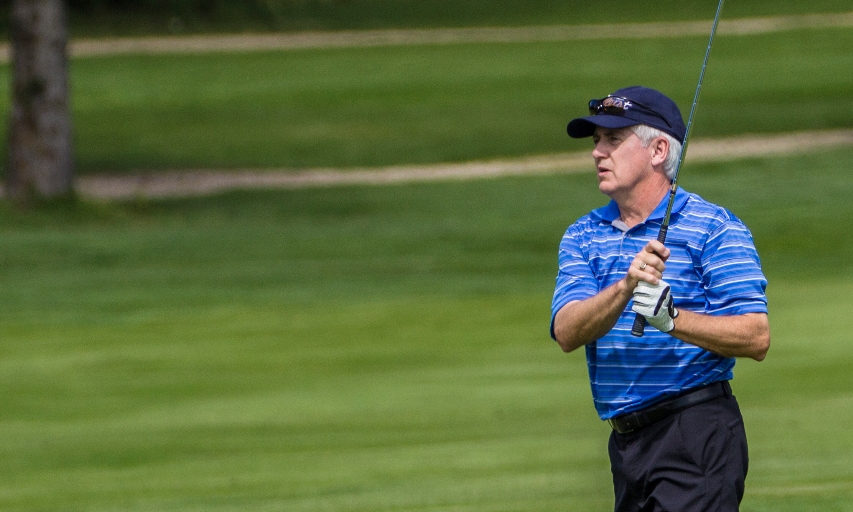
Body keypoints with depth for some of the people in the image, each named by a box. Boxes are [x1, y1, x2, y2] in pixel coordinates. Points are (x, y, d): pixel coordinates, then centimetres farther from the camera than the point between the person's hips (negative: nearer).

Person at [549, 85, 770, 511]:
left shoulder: (714, 228, -3)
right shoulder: (583, 236, 13)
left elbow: (756, 338, -11)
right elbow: (567, 332, -4)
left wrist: (672, 319, -24)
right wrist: (625, 288, -22)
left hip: (696, 432, -6)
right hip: (626, 440, 6)